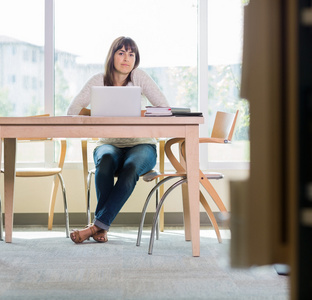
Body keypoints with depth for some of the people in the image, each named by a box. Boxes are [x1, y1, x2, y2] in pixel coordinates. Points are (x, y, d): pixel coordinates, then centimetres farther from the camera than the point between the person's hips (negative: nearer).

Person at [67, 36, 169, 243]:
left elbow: (165, 109, -7)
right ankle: (102, 227, -29)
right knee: (106, 161, -36)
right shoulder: (99, 81, 1)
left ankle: (99, 224, -32)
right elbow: (72, 110, -6)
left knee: (131, 167, -35)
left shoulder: (139, 77, -1)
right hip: (109, 143, 1)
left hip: (141, 145, 0)